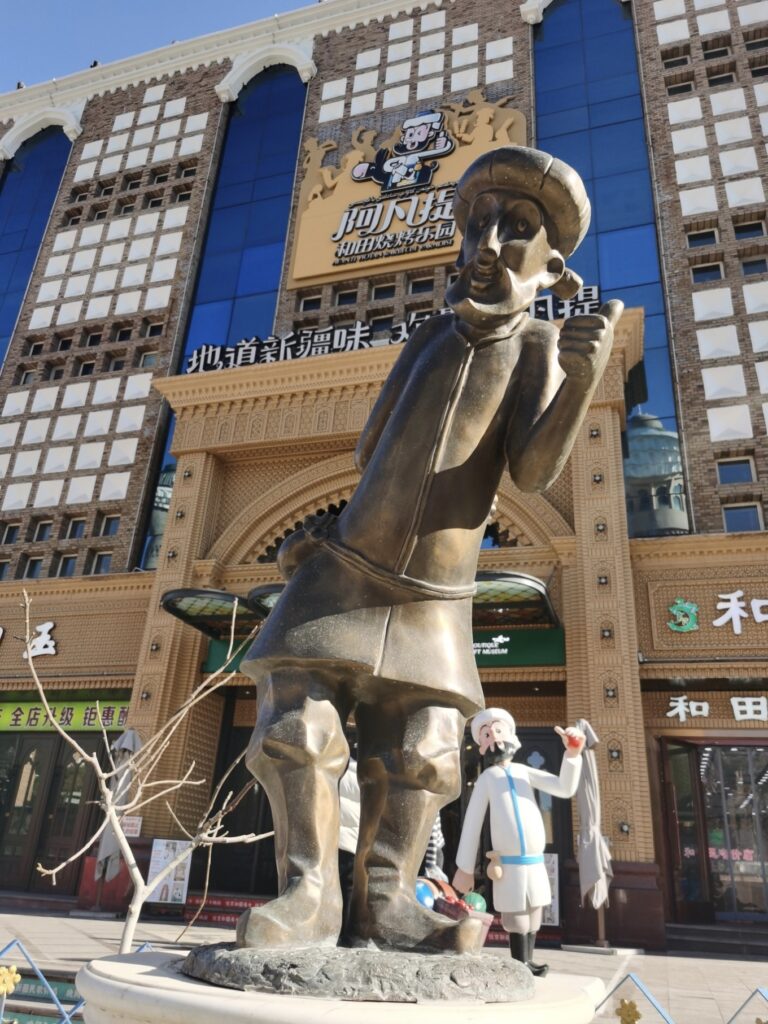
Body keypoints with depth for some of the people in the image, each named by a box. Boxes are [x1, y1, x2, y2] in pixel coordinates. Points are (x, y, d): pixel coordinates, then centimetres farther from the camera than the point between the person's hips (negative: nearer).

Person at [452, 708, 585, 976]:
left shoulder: (525, 772, 6)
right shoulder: (486, 778, -4)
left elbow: (566, 788, -2)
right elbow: (471, 823, -3)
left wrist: (573, 753, -16)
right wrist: (465, 868, -3)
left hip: (535, 863, 4)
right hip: (509, 866, -4)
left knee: (533, 916, 15)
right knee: (517, 920, 1)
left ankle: (527, 963, 30)